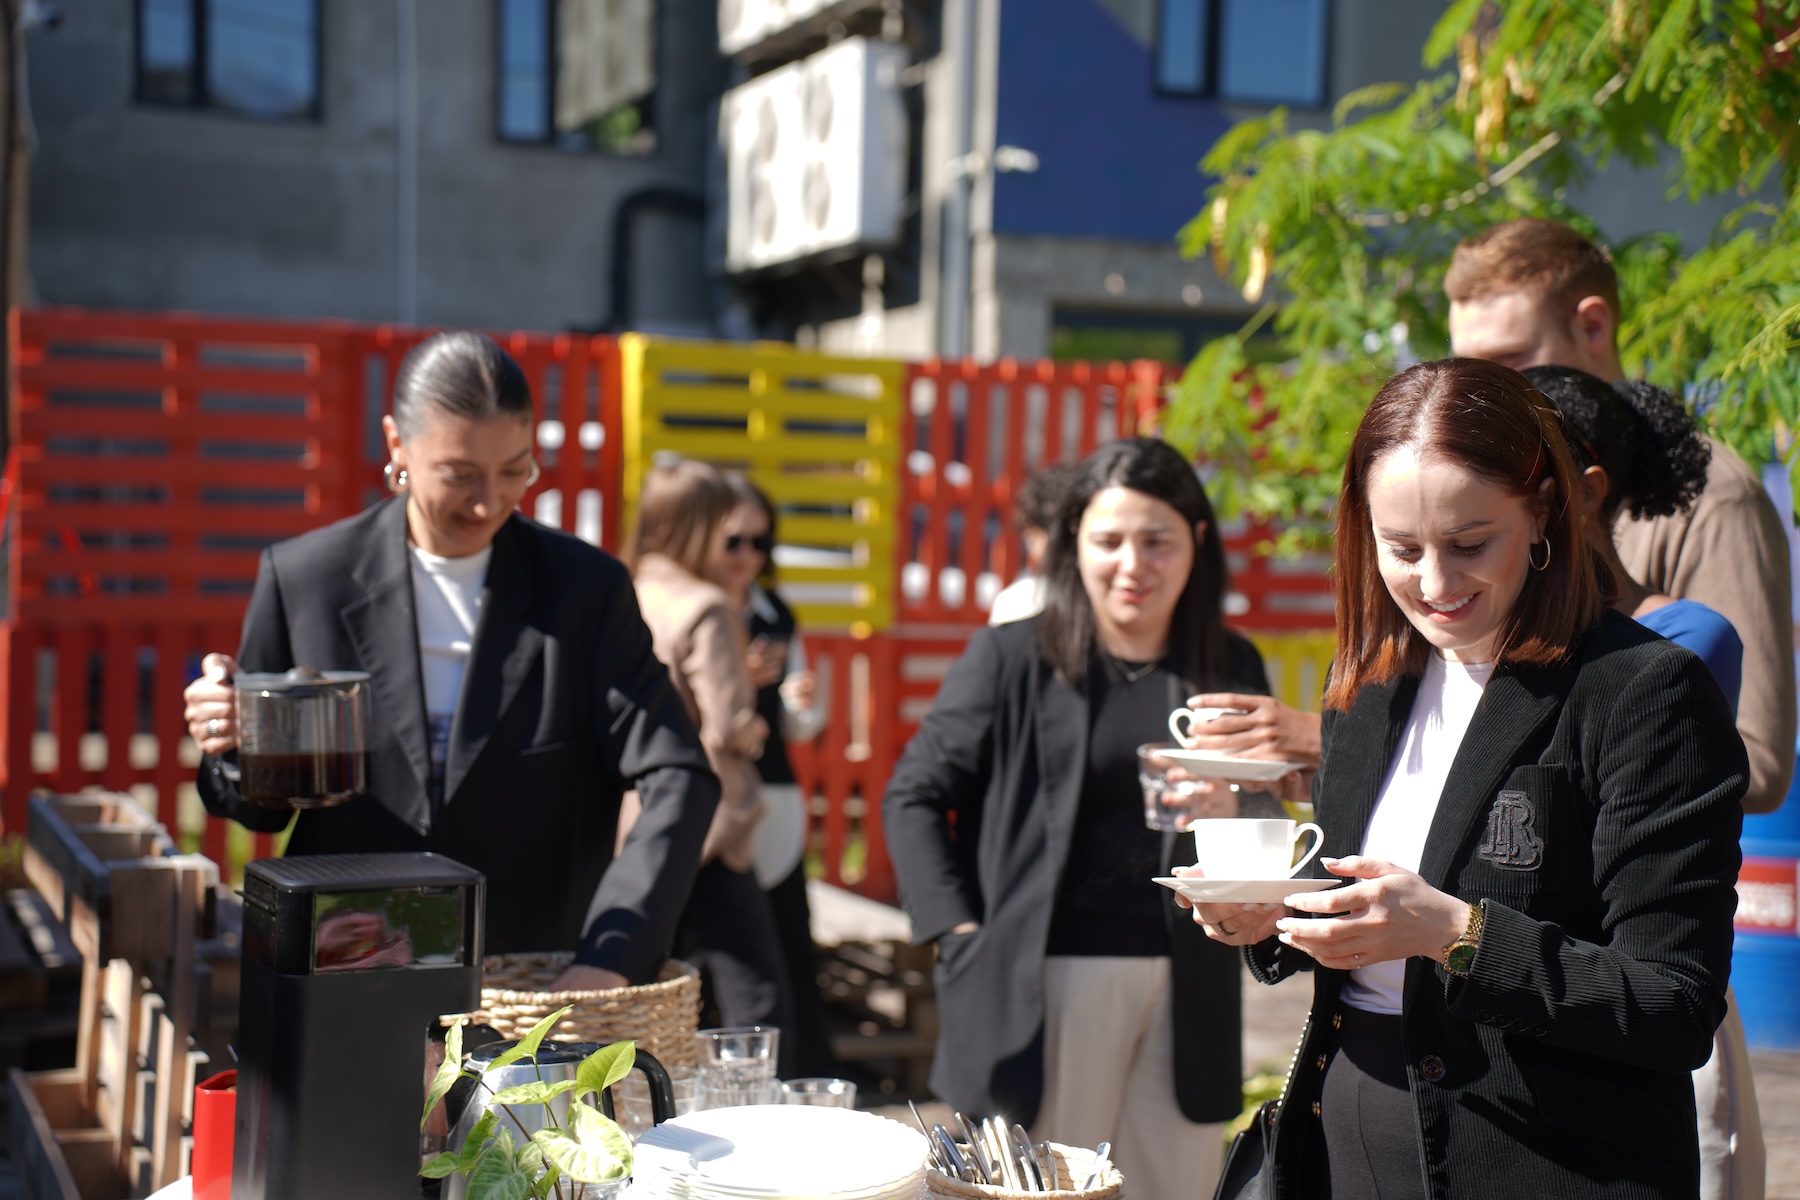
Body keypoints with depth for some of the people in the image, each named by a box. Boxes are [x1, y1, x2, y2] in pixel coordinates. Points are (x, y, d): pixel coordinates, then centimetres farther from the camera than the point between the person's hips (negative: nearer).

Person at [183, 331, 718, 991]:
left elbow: (677, 778, -3)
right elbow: (264, 805, 11)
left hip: (539, 988, 0)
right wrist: (235, 746, -13)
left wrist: (611, 957, -17)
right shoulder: (301, 580, 3)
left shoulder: (587, 589, 4)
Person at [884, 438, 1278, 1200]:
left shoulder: (1232, 670, 9)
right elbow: (914, 796, 3)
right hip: (1048, 982, -3)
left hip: (1187, 988, 3)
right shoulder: (1011, 659, 0)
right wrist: (964, 931, -6)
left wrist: (1230, 820, -8)